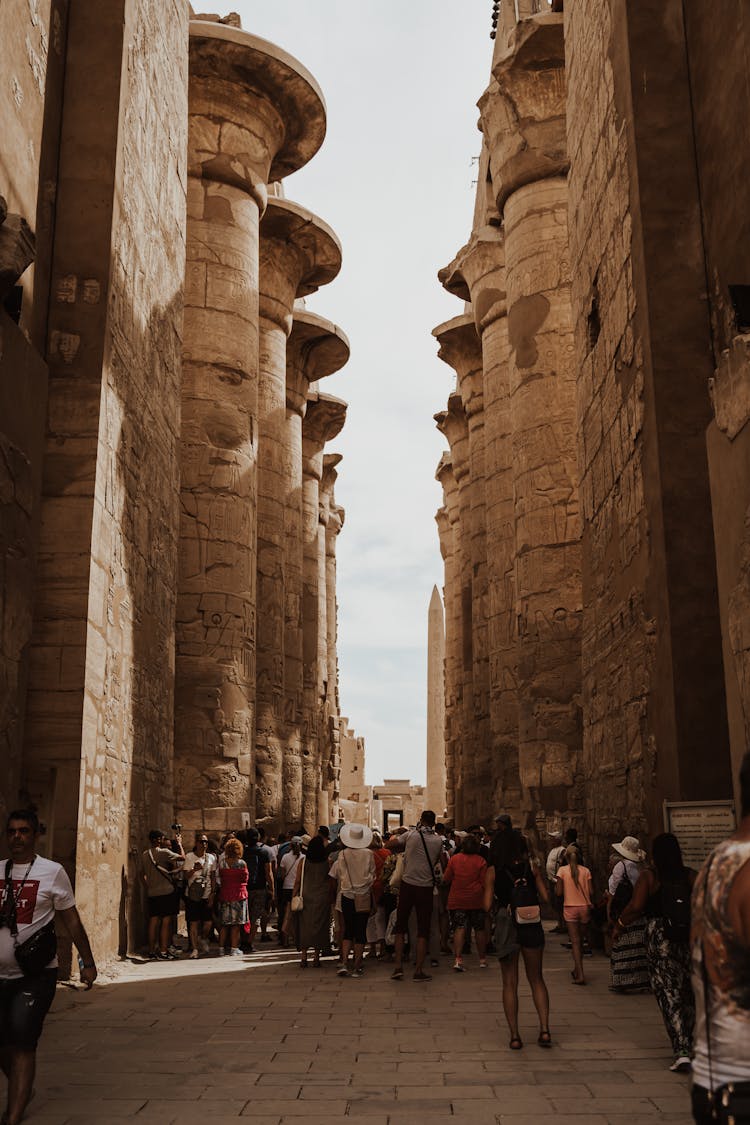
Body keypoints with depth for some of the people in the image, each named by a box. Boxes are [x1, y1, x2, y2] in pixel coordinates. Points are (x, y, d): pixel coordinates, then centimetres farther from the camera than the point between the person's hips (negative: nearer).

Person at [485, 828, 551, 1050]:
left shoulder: (493, 872, -4)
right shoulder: (532, 867, -2)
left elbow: (487, 905, -7)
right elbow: (546, 897, -5)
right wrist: (539, 873, 11)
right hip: (532, 926, 1)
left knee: (509, 983, 8)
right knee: (536, 979, 16)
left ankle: (514, 1036, 7)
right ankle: (544, 1029, 5)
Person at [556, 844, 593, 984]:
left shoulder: (562, 870, -5)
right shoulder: (586, 871, 1)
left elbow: (559, 893, -6)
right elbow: (590, 892, -2)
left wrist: (555, 885, 13)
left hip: (570, 908, -2)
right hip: (584, 907, 2)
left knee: (575, 941, -3)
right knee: (580, 941, 16)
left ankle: (580, 975, -12)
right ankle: (576, 970, 29)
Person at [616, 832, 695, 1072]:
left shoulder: (649, 876, -7)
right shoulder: (689, 875, 1)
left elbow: (635, 907, -14)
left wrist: (619, 926, 1)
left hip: (659, 939, -3)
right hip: (689, 937, 3)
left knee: (668, 995, 0)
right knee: (689, 991, 19)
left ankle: (682, 1051, -7)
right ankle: (688, 1041, 32)